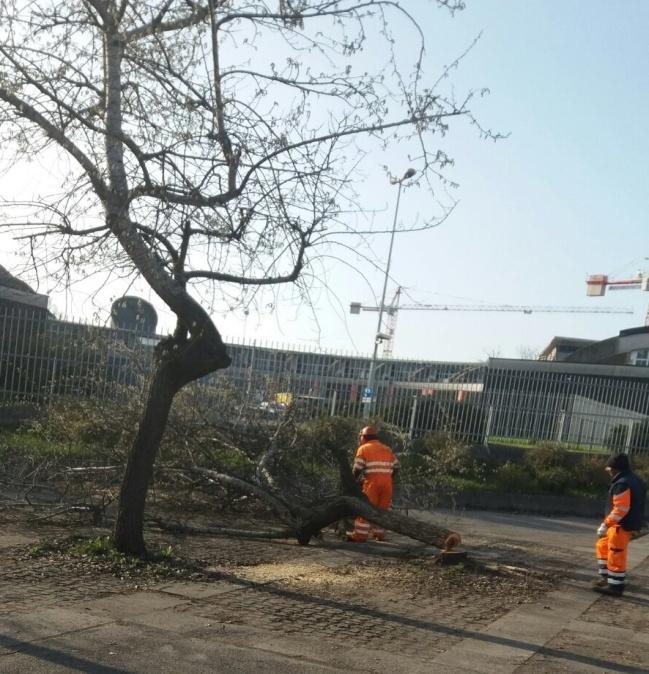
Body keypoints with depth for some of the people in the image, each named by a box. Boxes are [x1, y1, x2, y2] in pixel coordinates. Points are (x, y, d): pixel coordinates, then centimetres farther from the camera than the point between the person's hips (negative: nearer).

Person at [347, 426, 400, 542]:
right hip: (387, 482, 4)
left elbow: (357, 469, -1)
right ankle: (380, 534, 13)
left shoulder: (363, 449, 4)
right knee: (382, 508, 12)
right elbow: (396, 467, 15)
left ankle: (360, 535, -4)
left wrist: (354, 480, 16)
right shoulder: (387, 449, 19)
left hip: (372, 481, -4)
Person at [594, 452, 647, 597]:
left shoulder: (622, 484, -20)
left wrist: (605, 524, -21)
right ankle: (607, 578, 27)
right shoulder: (635, 480, 13)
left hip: (622, 526, -11)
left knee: (616, 556, -3)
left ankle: (615, 586, 4)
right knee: (602, 546, 21)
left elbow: (620, 509, -25)